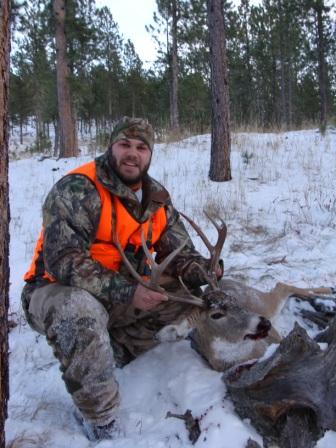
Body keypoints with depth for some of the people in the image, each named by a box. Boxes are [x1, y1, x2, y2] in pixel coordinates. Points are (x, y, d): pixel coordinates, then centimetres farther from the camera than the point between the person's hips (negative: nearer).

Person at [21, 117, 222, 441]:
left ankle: (116, 350, 2)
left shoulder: (157, 199, 0)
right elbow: (63, 260, -31)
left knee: (190, 292, -4)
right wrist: (127, 292, -37)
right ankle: (100, 421, -17)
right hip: (59, 292, -6)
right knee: (81, 310, -40)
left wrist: (202, 270, -22)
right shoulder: (77, 189, -21)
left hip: (125, 294, 7)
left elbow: (179, 254, 2)